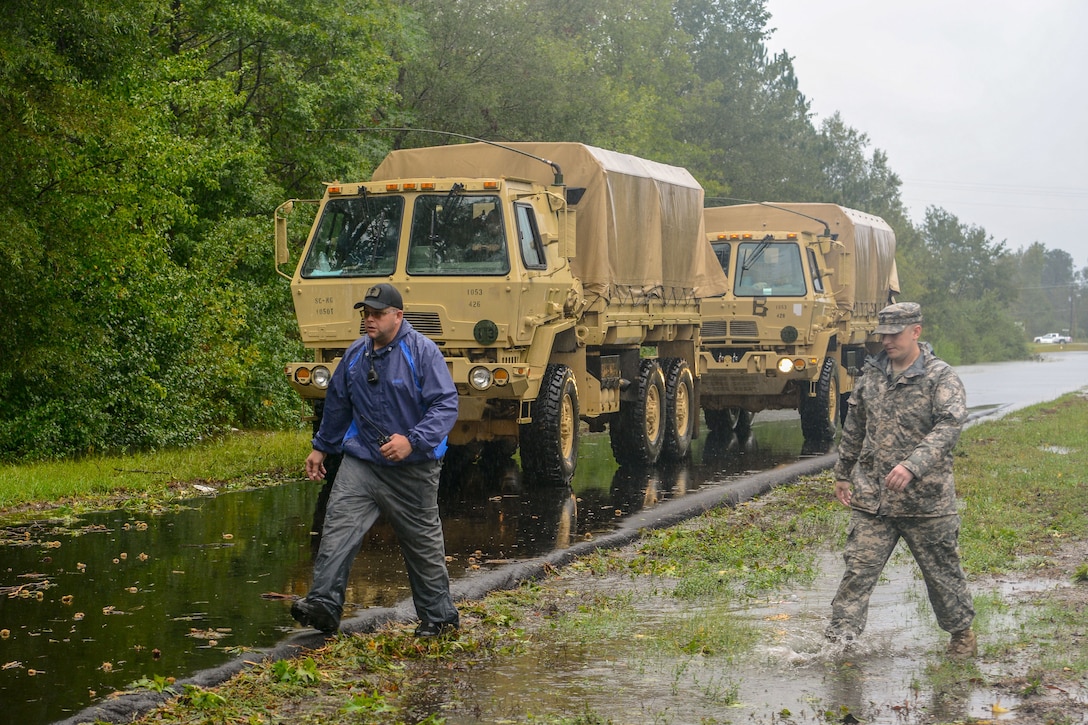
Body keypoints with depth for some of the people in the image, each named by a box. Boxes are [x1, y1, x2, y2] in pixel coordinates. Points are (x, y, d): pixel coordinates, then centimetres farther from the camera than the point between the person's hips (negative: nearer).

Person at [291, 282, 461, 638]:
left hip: (413, 467, -4)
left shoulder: (422, 351, -12)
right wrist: (321, 448, 25)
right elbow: (337, 403, 20)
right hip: (361, 461, 4)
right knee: (339, 525, -14)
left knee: (422, 541, 8)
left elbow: (446, 405, -18)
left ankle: (438, 616, 22)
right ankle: (324, 604, -18)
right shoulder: (356, 354, 5)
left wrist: (412, 441, -30)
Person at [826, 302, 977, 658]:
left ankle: (962, 632, 29)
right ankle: (839, 635, -4)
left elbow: (949, 426, -22)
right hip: (871, 497, 4)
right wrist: (843, 473, 23)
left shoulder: (941, 378, -9)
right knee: (859, 566, -4)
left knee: (942, 570, 10)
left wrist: (913, 465, -35)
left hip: (926, 499, -4)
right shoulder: (872, 374, 9)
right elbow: (854, 428, 21)